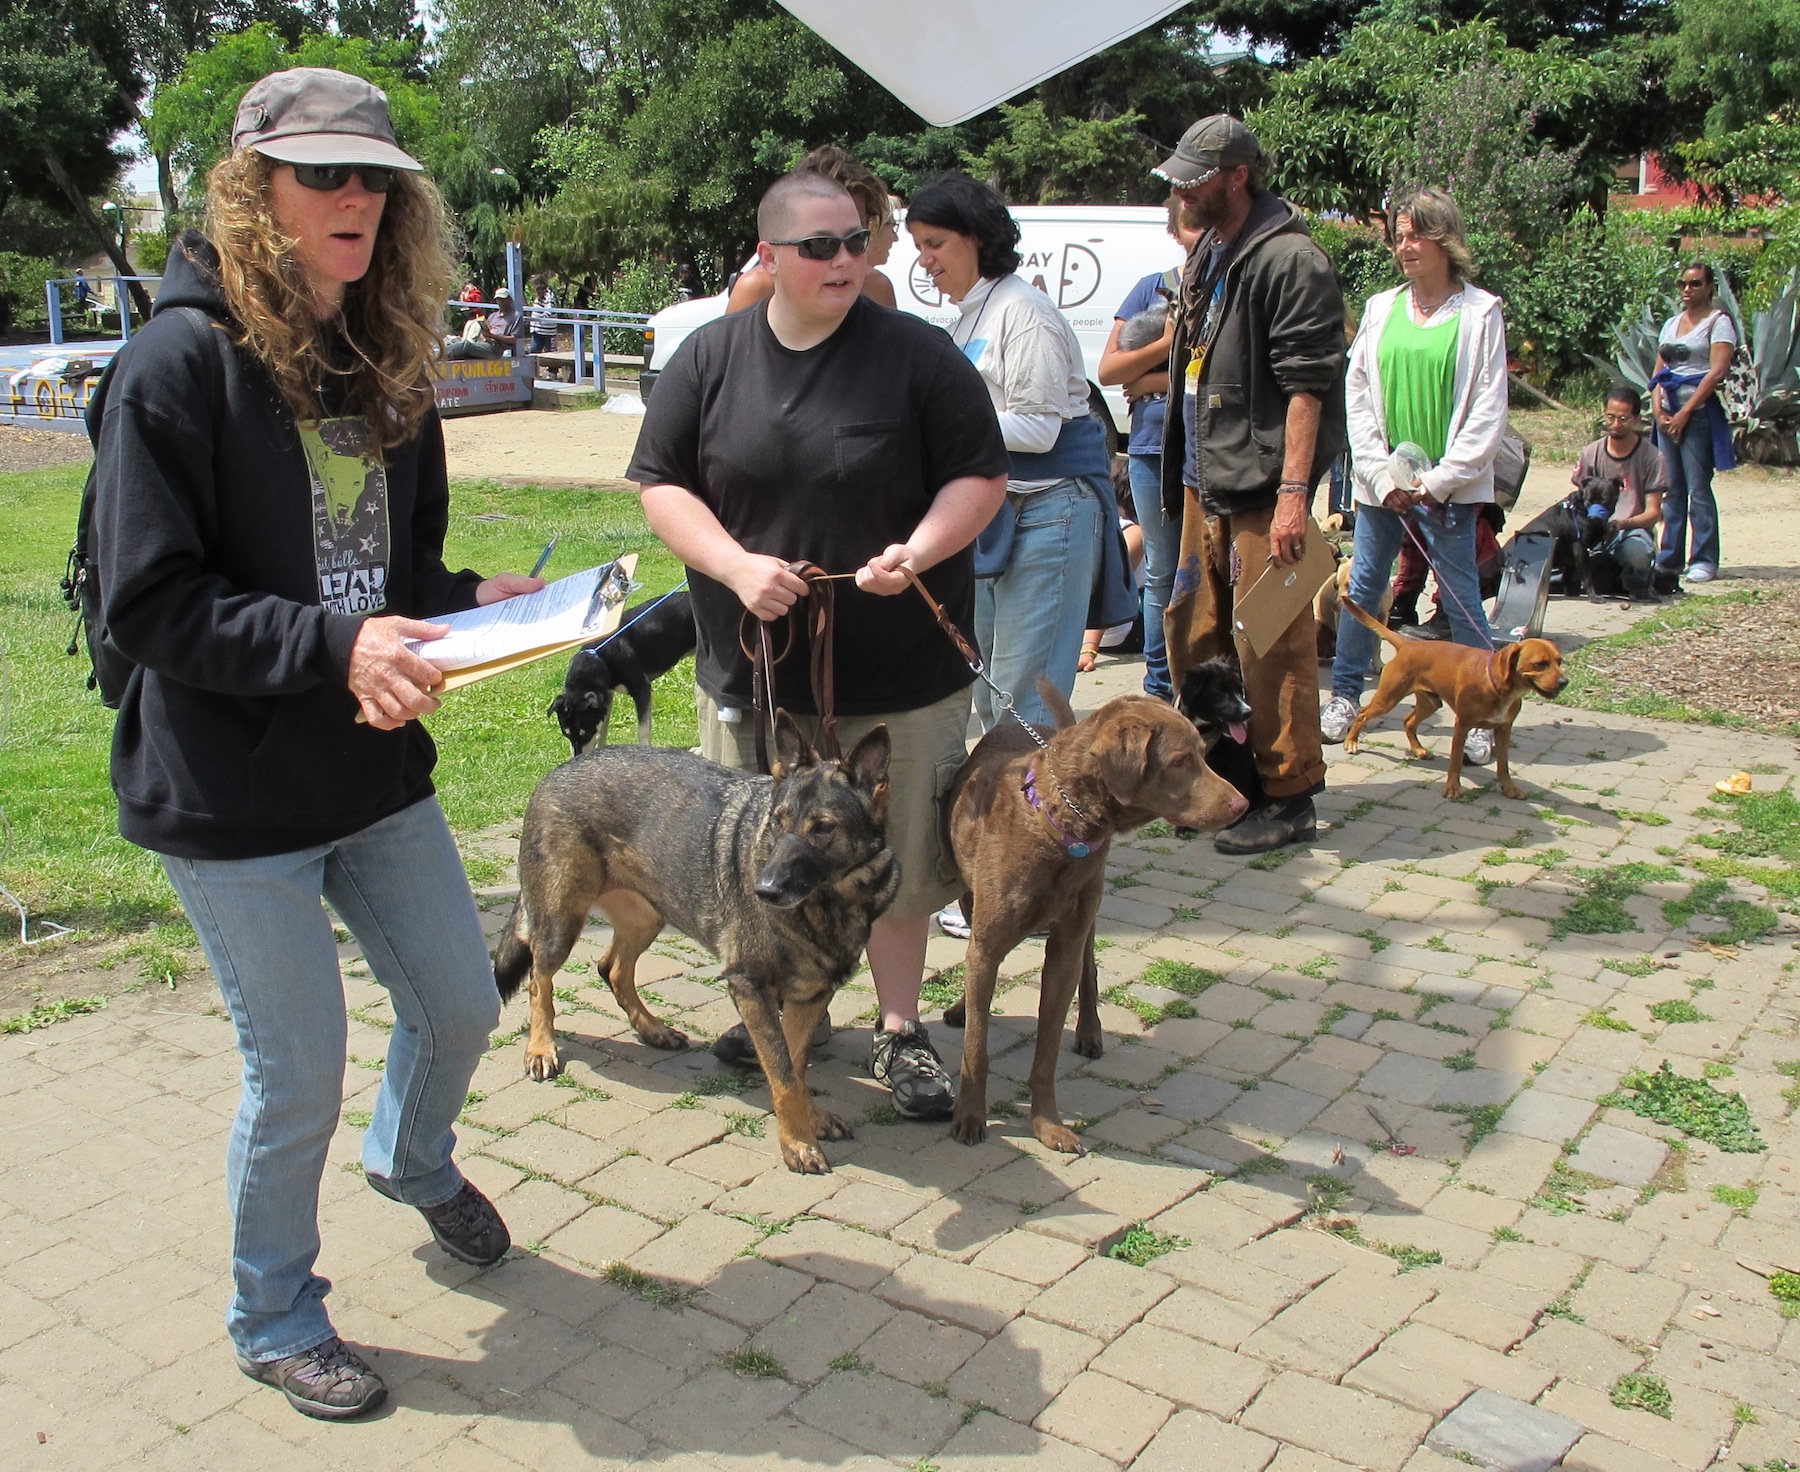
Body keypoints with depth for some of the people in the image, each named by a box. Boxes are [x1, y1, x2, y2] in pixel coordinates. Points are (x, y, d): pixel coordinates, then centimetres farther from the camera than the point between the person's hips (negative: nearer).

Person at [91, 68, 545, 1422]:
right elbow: (150, 602, -19)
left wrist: (472, 601, -6)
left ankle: (414, 1160, 52)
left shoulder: (385, 361, 6)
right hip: (232, 799, -7)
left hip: (378, 773, 7)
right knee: (300, 1075, 5)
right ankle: (274, 1319, 32)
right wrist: (331, 645, -29)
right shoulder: (182, 362, -16)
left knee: (461, 1003, 18)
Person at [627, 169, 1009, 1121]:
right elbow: (661, 485, 2)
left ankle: (899, 1030, 23)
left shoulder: (918, 355, -5)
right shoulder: (709, 358, 1)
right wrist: (735, 564, -15)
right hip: (752, 661, 2)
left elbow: (981, 476, -2)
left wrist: (919, 551, -20)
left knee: (897, 858, 7)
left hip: (899, 667, -2)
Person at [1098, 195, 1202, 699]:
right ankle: (1158, 688, 21)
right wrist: (1170, 342, -7)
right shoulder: (1152, 289, 12)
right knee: (1162, 573, 11)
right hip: (1154, 450, 4)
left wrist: (1152, 380, -8)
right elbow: (1108, 370, 5)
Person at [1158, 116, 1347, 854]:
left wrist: (1293, 491, -24)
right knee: (1192, 630, 15)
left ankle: (1290, 798, 5)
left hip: (1259, 488, -10)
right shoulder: (1207, 256, 17)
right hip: (1204, 483, 10)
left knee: (1271, 643, -5)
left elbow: (1308, 383, -18)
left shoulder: (1289, 260, -12)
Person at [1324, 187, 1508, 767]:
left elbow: (1488, 412, -3)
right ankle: (1344, 695, 20)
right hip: (1382, 483, 3)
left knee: (1461, 599, 1)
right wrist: (1383, 475, -5)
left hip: (1447, 488, -3)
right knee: (1362, 589, 8)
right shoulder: (1381, 308, 9)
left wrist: (1438, 481, -9)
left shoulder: (1480, 312, 0)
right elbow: (1357, 393, 5)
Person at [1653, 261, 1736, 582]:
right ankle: (1670, 557, 10)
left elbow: (1717, 371, -11)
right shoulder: (1671, 324, 18)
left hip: (1699, 411, -6)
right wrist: (1659, 410, -2)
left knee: (1698, 488, -8)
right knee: (1671, 489, 6)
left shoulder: (1719, 321, -1)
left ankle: (1705, 561, -5)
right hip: (1669, 412, 6)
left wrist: (1684, 413, -14)